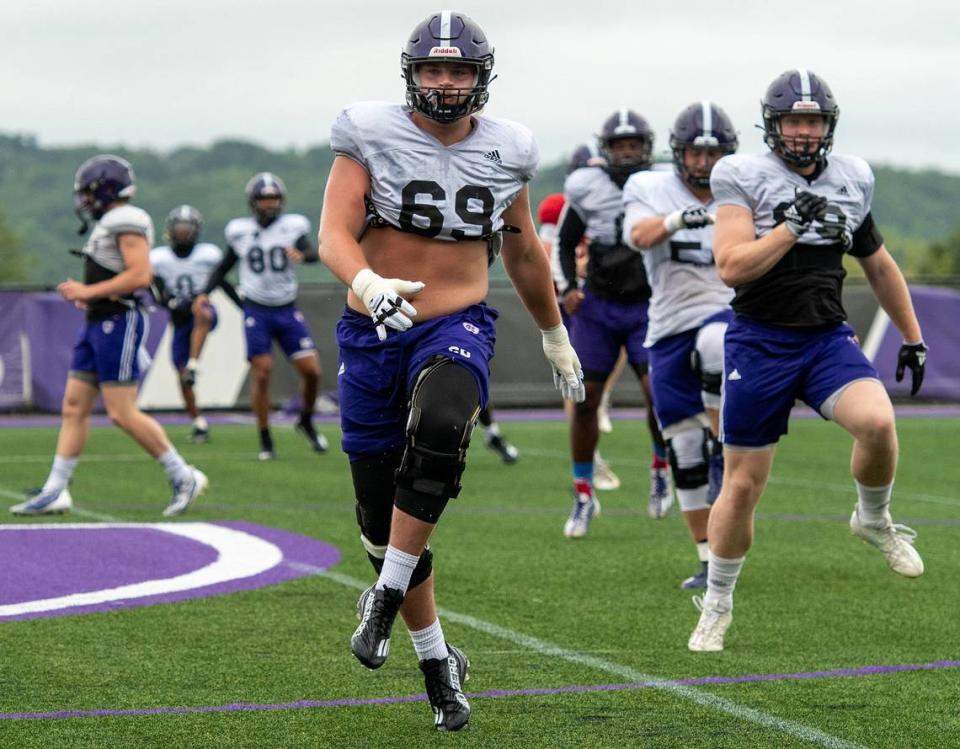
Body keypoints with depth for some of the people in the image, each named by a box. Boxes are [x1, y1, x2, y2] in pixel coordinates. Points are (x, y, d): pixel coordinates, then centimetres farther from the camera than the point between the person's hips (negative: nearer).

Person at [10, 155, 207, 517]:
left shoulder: (127, 222, -14)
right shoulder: (109, 224, 16)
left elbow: (140, 276, -23)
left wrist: (89, 292, -18)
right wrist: (86, 293, 11)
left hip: (118, 324, -10)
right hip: (98, 324, 10)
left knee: (122, 413, -9)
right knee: (74, 407, 7)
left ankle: (184, 478, 1)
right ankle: (55, 491, 9)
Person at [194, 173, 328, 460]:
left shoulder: (293, 226, -3)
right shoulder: (240, 232, 0)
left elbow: (313, 253, -19)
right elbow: (224, 267, 12)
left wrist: (301, 254, -42)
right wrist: (205, 293, 0)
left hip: (288, 312, 1)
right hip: (256, 311, -1)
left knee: (311, 371, -5)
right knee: (262, 373, -9)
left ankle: (306, 422, 22)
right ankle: (266, 441, 1)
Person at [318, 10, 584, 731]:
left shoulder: (505, 150, 4)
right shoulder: (371, 135, -5)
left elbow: (523, 253, 19)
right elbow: (335, 237, -14)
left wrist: (556, 336, 28)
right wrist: (370, 285, -35)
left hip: (458, 328, 0)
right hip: (374, 332, 0)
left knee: (438, 428, -35)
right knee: (381, 516, 4)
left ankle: (386, 598, -19)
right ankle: (437, 660, 23)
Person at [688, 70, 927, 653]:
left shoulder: (851, 180, 7)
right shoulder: (744, 179, -6)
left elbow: (880, 267, 20)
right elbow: (732, 267, -18)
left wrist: (913, 338, 22)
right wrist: (793, 225, -23)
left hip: (828, 337, 3)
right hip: (760, 342, -3)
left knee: (877, 422, -27)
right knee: (742, 485, 2)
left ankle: (874, 520, 5)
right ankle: (717, 607, 22)